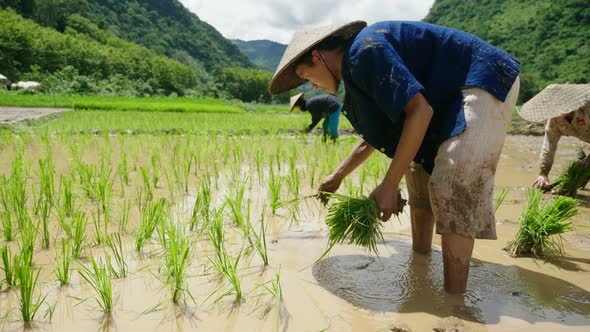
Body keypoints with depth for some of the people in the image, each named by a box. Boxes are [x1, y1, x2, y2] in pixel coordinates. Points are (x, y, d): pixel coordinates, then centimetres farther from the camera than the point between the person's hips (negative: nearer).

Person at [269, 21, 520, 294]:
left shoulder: (366, 51, -21)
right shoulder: (355, 68, 12)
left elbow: (420, 111, -28)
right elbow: (374, 136, 24)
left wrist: (389, 185, -25)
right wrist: (337, 176, 28)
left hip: (486, 79, -11)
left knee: (452, 184, -23)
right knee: (418, 169, 15)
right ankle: (420, 257, 24)